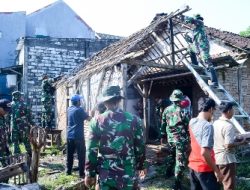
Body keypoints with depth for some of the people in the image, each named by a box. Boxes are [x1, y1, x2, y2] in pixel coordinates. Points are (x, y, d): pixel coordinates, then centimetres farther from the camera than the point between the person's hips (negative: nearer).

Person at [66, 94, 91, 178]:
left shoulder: (69, 109, 9)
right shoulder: (79, 110, -12)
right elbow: (89, 118, -7)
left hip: (70, 136, 7)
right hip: (78, 136, -7)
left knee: (69, 155, 13)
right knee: (81, 156, -1)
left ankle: (68, 171, 18)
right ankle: (81, 174, -1)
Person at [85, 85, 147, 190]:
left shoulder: (97, 122, -5)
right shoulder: (133, 120, -4)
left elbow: (91, 150, -4)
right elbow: (140, 147, 2)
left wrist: (90, 173, 5)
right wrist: (141, 165, 17)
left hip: (105, 175, 0)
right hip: (128, 174, 0)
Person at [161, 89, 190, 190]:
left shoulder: (166, 110, 1)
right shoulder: (182, 111, -16)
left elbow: (163, 124, 10)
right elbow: (188, 126, -12)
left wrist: (163, 134, 22)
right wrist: (190, 137, -1)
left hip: (170, 138, 6)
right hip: (181, 139, -6)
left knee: (171, 155, 29)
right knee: (180, 160, 0)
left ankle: (168, 172, 45)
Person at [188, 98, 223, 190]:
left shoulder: (192, 122, 3)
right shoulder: (207, 126, -22)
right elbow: (204, 152, -28)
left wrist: (207, 120, 15)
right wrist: (216, 171, -21)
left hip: (192, 166, 8)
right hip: (205, 169, -8)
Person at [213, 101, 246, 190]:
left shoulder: (215, 123, 6)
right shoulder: (228, 125, -19)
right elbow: (228, 145, -24)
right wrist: (241, 142, -8)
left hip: (215, 157, 8)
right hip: (226, 159, -8)